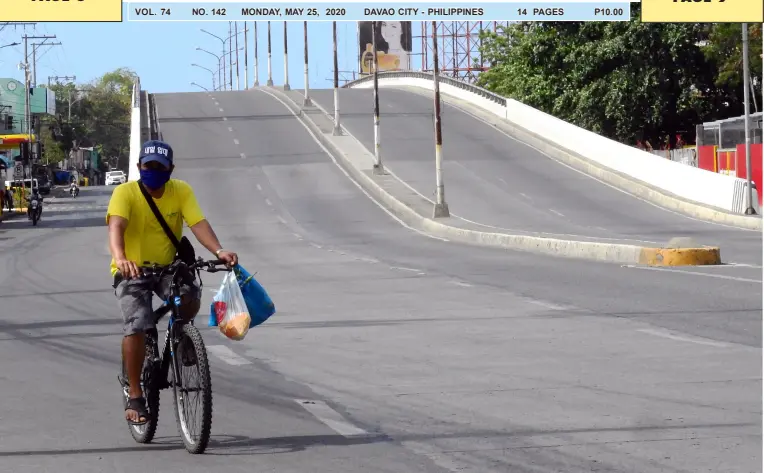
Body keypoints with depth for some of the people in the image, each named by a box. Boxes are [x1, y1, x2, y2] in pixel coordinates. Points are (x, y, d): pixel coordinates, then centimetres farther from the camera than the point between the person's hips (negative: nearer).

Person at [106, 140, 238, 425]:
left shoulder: (181, 192, -5)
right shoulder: (125, 193, -14)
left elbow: (198, 223, -18)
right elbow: (116, 226, -31)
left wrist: (219, 251, -38)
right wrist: (120, 258, -51)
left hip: (168, 268, 2)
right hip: (132, 272, -2)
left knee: (190, 297, -29)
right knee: (136, 327, -24)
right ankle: (135, 396, -11)